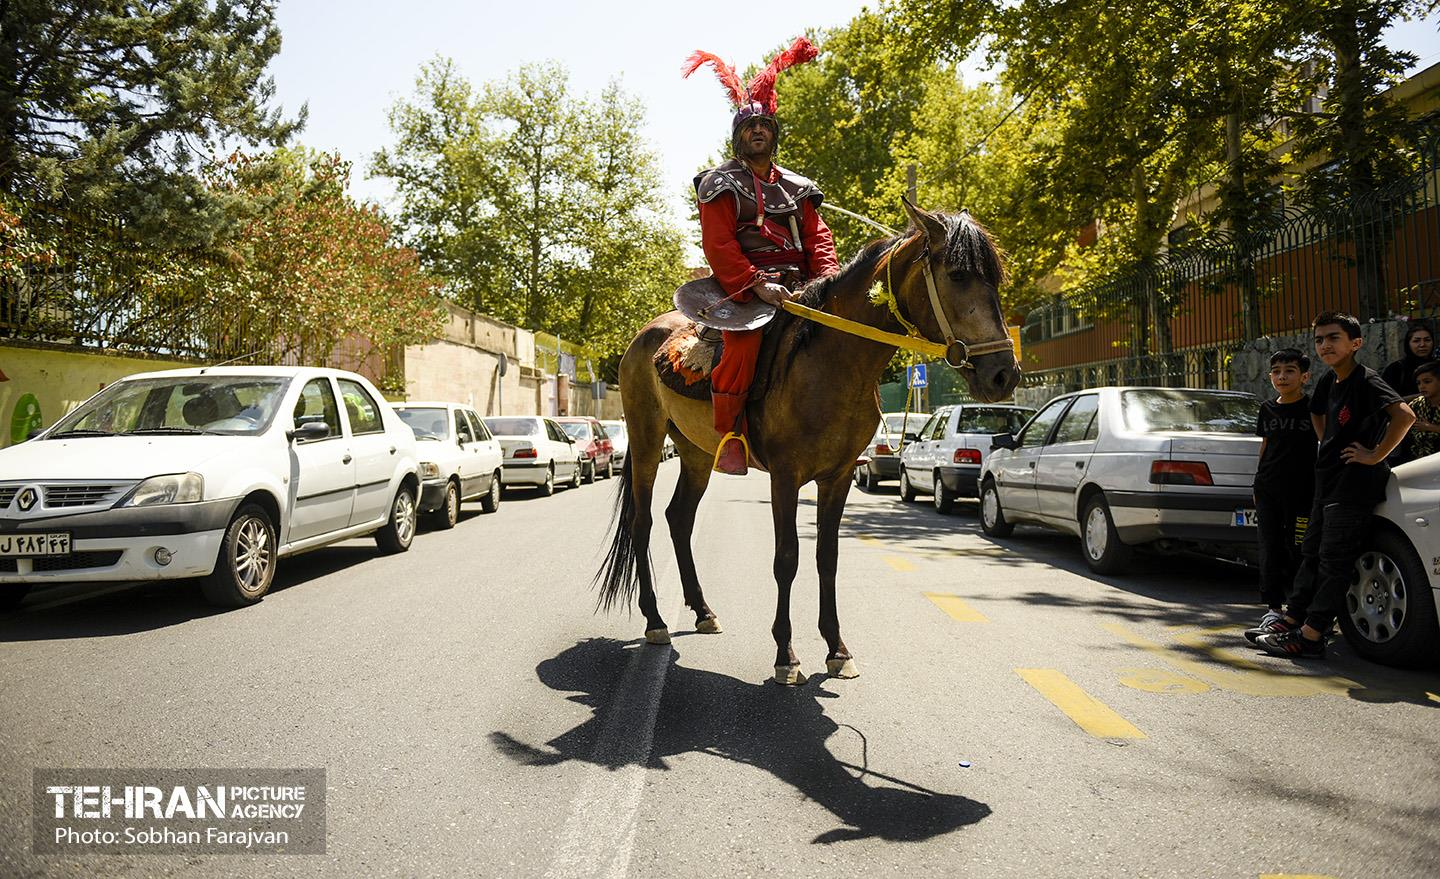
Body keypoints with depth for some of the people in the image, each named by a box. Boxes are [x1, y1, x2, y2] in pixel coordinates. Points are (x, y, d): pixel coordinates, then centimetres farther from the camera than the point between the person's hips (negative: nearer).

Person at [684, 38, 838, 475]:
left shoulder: (797, 188, 23)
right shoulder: (721, 186, 6)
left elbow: (817, 238, 15)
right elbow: (719, 246, -7)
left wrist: (828, 279, -6)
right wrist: (756, 284, -21)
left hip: (796, 286, 6)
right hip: (743, 286, -6)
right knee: (745, 339, -34)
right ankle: (729, 433, -22)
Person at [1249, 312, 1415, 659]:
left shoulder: (1366, 381, -14)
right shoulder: (1329, 382, 12)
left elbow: (1405, 415, -30)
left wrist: (1375, 455, -22)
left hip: (1354, 487, -9)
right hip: (1328, 483, 9)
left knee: (1334, 562, -5)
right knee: (1312, 555, 14)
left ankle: (1310, 637, -3)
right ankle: (1290, 621, 21)